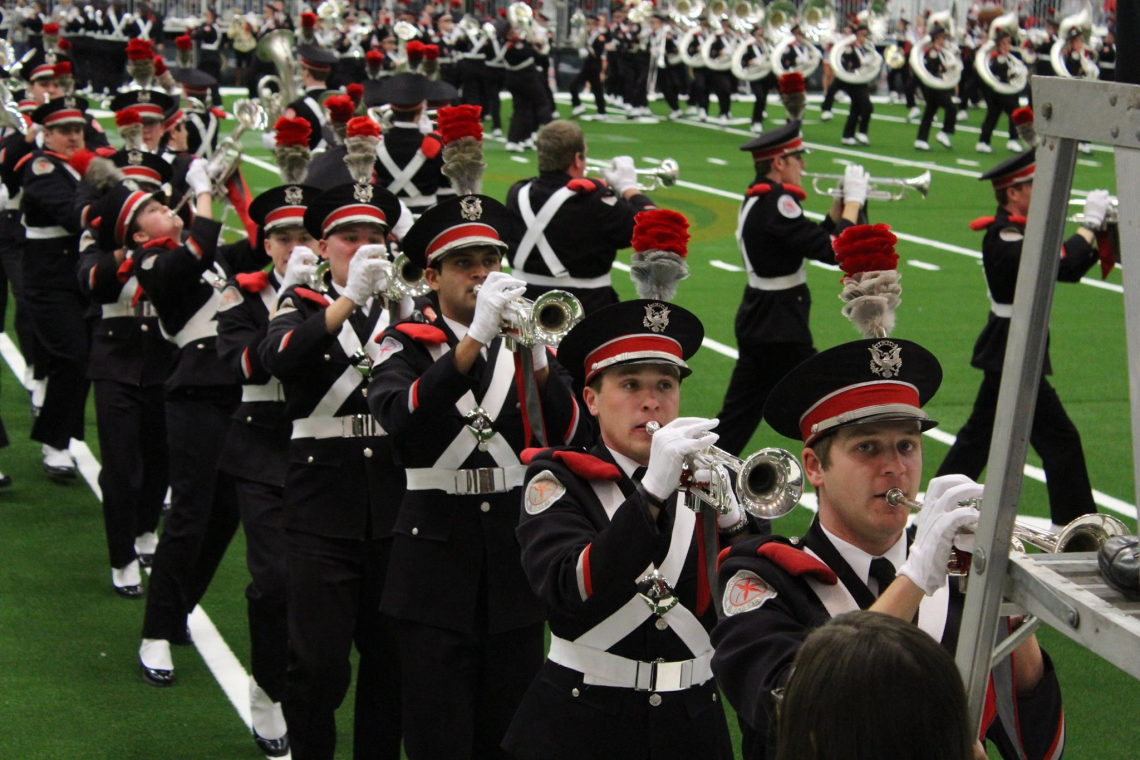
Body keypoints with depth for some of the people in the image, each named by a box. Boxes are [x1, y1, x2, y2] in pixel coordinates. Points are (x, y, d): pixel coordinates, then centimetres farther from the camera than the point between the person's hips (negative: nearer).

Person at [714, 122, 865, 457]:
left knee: (738, 415, 13)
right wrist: (853, 202, -14)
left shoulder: (758, 199, 10)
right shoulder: (777, 203, -20)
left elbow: (812, 241, 16)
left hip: (758, 320, 10)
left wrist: (841, 204, 5)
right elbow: (832, 250, -25)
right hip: (779, 328, -10)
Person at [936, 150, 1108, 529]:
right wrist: (1091, 223, -21)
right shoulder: (1003, 239, -20)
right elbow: (1059, 265, -32)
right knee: (1060, 440, -6)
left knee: (981, 433, 18)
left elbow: (1069, 269, 11)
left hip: (1005, 353, 10)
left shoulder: (1017, 232, 10)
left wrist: (1100, 235, -3)